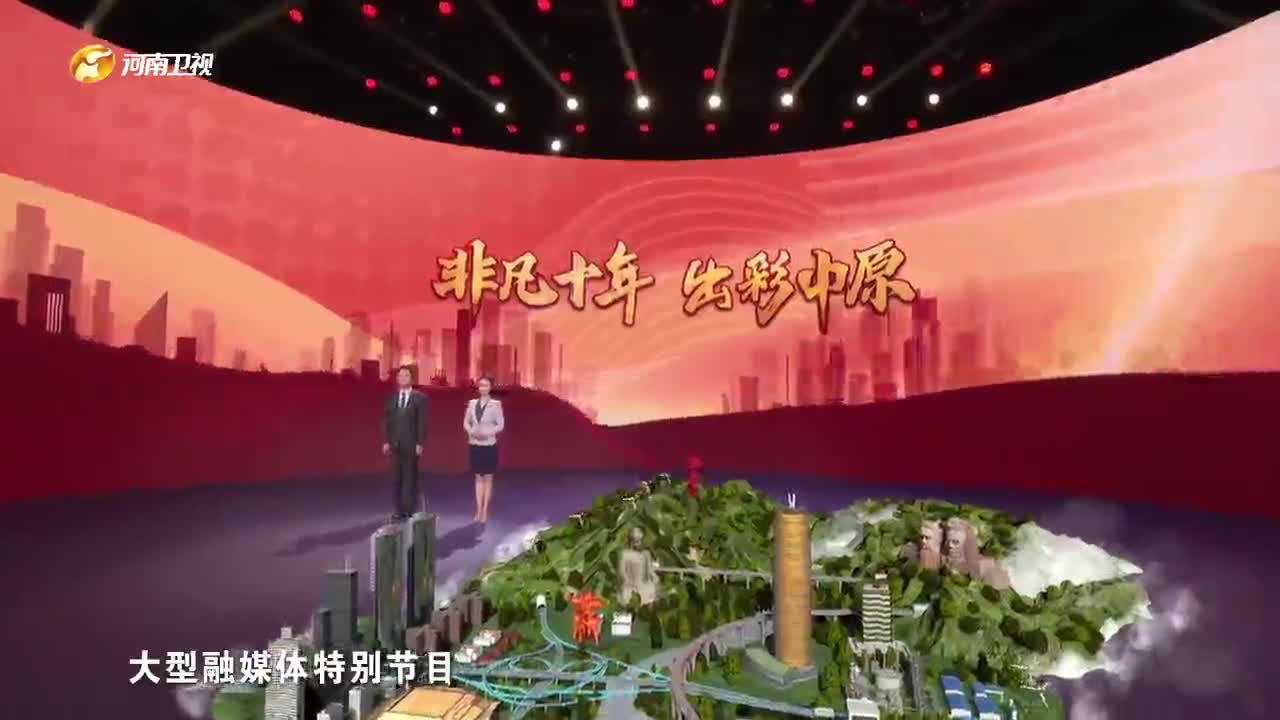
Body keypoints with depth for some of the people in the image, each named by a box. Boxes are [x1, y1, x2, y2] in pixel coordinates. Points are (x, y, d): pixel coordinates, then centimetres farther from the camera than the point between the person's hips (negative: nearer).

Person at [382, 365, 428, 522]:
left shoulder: (419, 397, -1)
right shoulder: (391, 397, 10)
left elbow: (422, 422, -5)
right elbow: (386, 420, 8)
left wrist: (420, 443, -11)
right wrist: (385, 441, 0)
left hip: (411, 444, -3)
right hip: (394, 444, 3)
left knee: (410, 478, 2)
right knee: (396, 478, 4)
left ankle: (410, 511, 8)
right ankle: (398, 511, 10)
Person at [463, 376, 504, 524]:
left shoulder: (495, 404, -7)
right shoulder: (472, 403, 4)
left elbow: (501, 424, -6)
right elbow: (466, 422, 9)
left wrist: (487, 433, -18)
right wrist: (471, 431, -10)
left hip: (489, 445, -3)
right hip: (475, 444, 3)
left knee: (488, 478, 4)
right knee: (478, 478, 9)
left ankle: (485, 512, 11)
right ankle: (478, 511, 14)